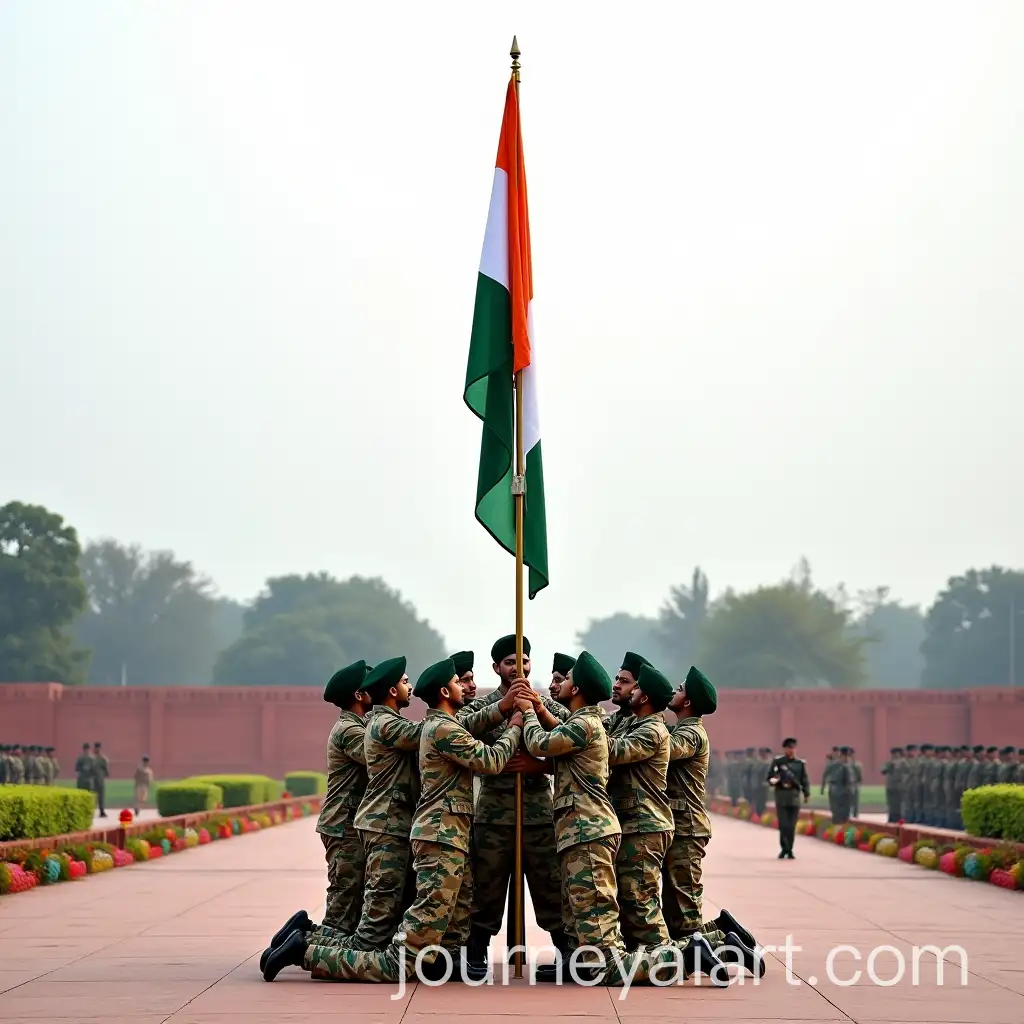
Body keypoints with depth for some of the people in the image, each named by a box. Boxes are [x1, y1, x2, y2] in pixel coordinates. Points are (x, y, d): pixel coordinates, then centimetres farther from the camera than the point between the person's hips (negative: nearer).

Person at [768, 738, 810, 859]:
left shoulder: (800, 763, 7)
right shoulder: (777, 761, 2)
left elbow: (804, 780, 9)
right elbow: (770, 777, 4)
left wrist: (807, 794, 0)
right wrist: (774, 781, -18)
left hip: (795, 796, 2)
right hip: (781, 795, -2)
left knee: (792, 825, 3)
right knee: (783, 824, -7)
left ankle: (789, 850, 11)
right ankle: (784, 848, 4)